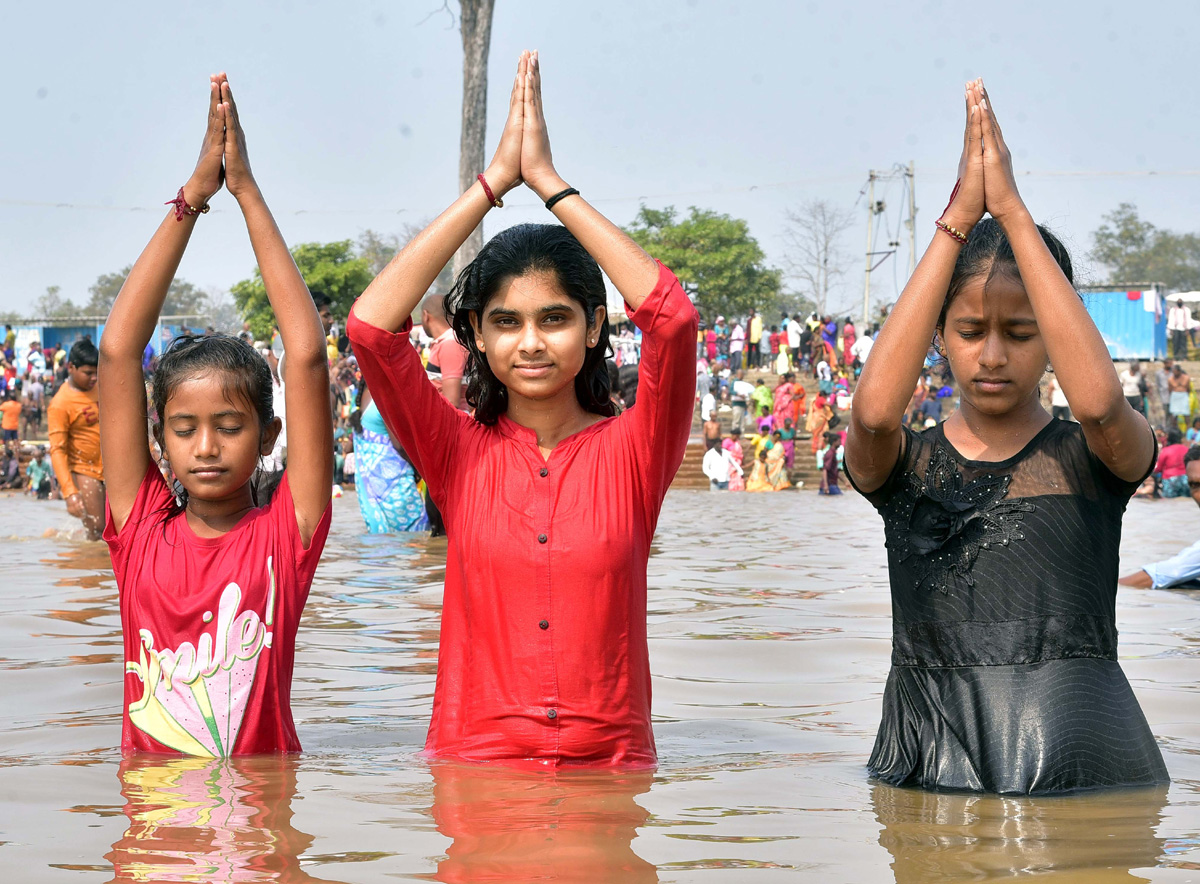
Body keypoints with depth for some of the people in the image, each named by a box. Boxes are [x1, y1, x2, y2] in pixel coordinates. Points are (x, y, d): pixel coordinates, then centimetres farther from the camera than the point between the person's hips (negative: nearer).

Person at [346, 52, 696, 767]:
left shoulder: (630, 452, 3)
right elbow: (372, 324, -8)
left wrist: (548, 180, -7)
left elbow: (673, 316, -13)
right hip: (473, 762, 0)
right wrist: (493, 182, -7)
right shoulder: (462, 454, 5)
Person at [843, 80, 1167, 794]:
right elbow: (875, 408, -15)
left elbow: (1098, 400, -18)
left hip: (1083, 765, -1)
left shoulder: (1095, 459, 6)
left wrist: (1013, 212, -14)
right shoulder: (905, 463, 9)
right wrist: (958, 219, -13)